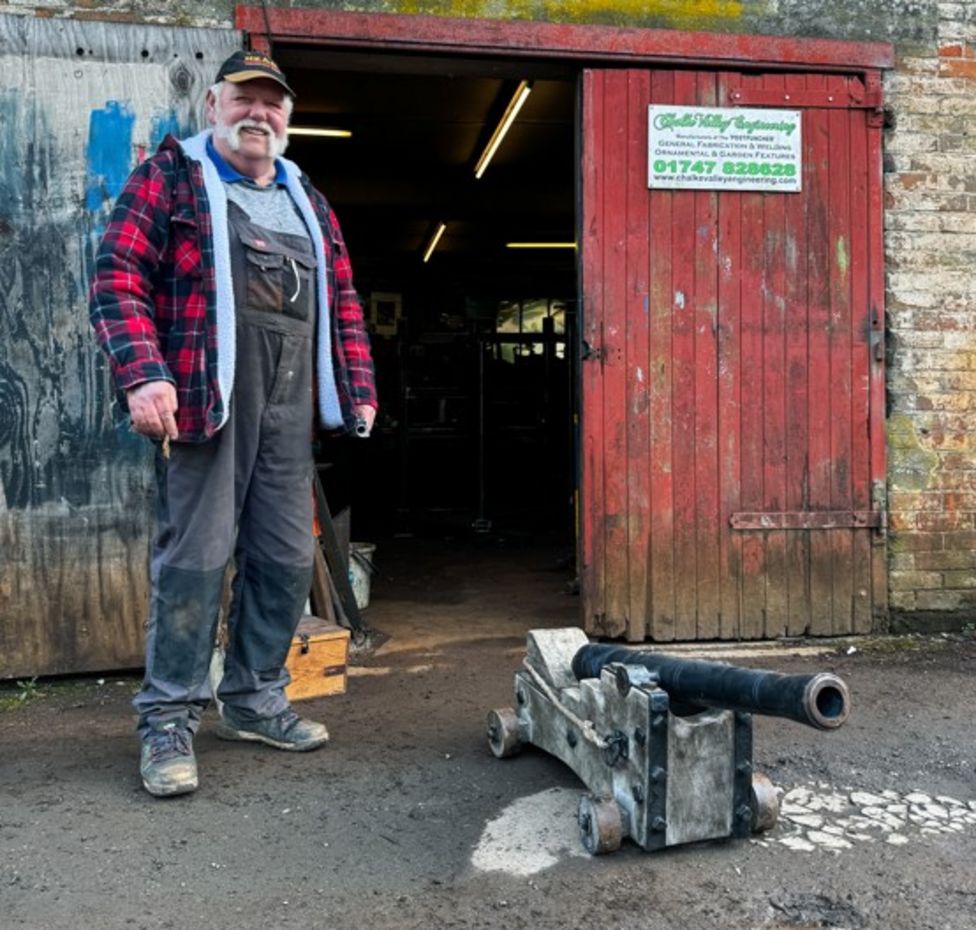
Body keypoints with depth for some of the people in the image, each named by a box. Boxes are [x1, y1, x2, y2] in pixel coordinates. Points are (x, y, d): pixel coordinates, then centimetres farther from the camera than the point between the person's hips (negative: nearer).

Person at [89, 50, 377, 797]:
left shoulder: (307, 200, 21)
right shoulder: (170, 176, 4)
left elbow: (344, 303, 22)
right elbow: (118, 275, -5)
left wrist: (359, 390, 14)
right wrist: (143, 375, -18)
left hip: (289, 406, 6)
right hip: (203, 397, -6)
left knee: (287, 556, 8)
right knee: (194, 557, -5)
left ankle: (254, 699, 23)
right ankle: (169, 720, 8)